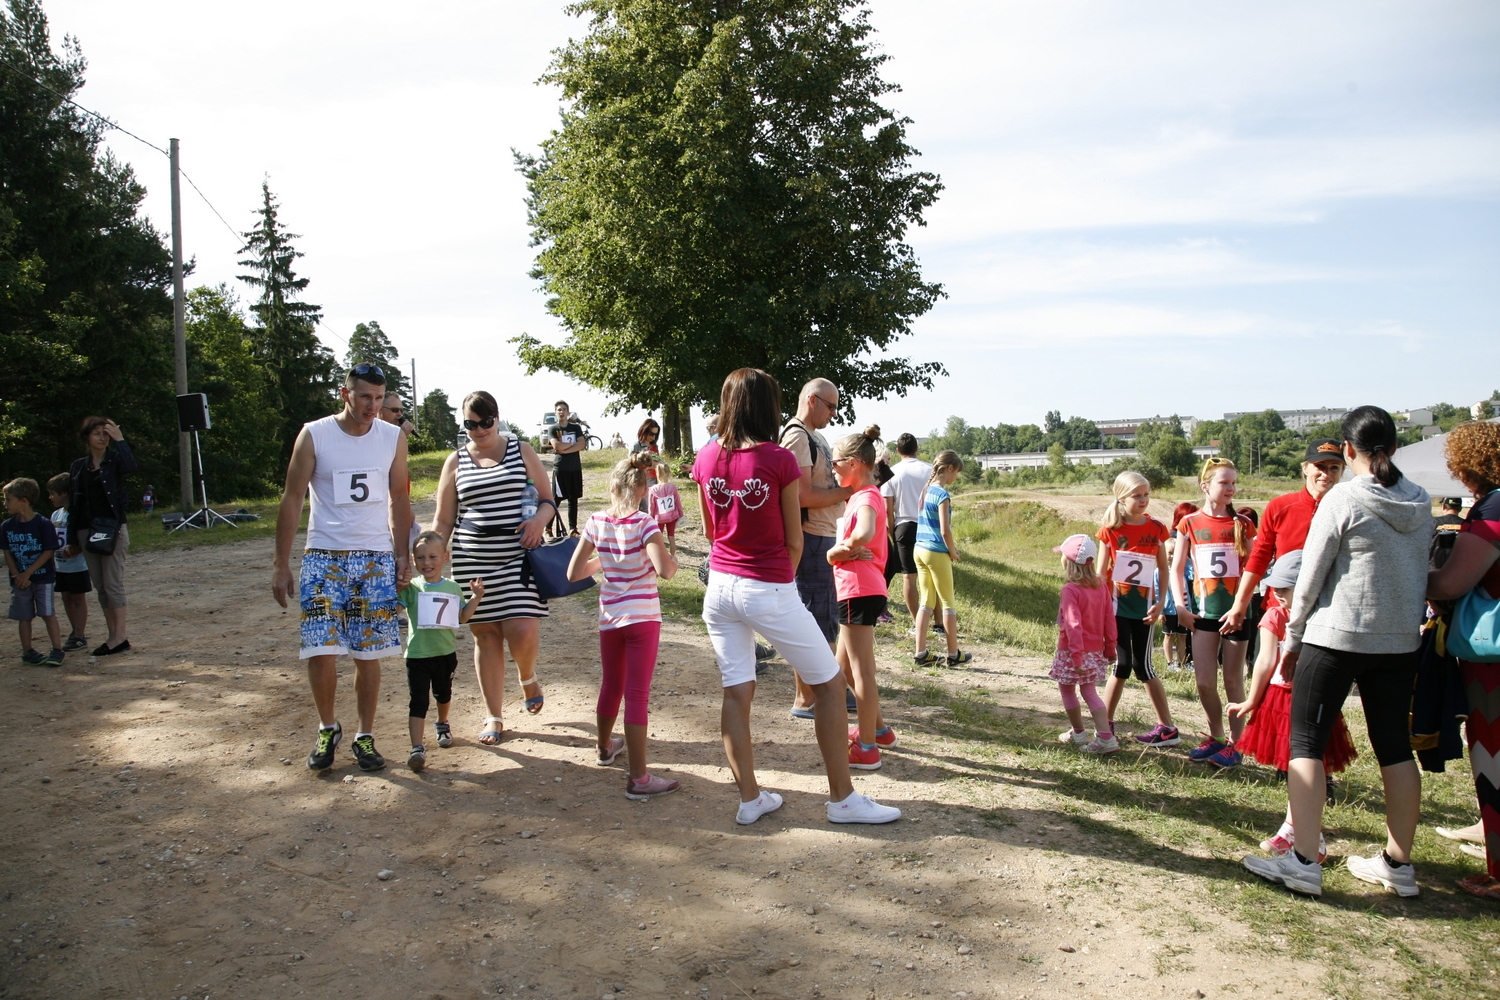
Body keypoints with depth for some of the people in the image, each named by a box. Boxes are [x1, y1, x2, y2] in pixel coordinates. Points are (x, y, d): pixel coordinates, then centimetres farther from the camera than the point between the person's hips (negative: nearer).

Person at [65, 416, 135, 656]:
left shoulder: (115, 460, 0)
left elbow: (130, 466, -26)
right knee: (100, 586, 7)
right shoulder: (78, 467, 11)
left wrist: (119, 439, -21)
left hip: (112, 528, -5)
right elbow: (73, 505, 12)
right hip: (86, 531, 5)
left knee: (113, 584, -6)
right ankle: (113, 635, 13)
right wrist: (72, 541, 11)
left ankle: (120, 636, -3)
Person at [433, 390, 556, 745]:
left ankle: (528, 677, 22)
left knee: (522, 629, -13)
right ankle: (493, 717, 18)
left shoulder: (521, 450, 7)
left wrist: (539, 518, -12)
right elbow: (443, 521, 9)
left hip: (518, 556, -1)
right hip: (472, 561, 1)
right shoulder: (456, 461, 9)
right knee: (485, 635, 5)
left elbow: (548, 499, 10)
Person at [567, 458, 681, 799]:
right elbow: (664, 570, -27)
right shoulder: (645, 524, -13)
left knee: (611, 685, 24)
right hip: (642, 615, -4)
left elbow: (573, 573, -1)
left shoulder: (596, 523, -2)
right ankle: (638, 778, -2)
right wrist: (674, 563, -6)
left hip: (609, 616, 4)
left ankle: (606, 746, 46)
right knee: (637, 695, -4)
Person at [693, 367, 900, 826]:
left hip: (721, 586, 5)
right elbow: (794, 540, -6)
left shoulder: (706, 459, 0)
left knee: (736, 691, 12)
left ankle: (750, 798, 18)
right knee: (829, 684, 9)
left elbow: (711, 531, 11)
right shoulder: (779, 460, -13)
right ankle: (843, 799, 15)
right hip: (770, 591, -5)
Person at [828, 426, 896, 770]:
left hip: (860, 592, -10)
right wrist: (839, 551, -11)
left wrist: (846, 547, -18)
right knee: (846, 665, 19)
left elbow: (864, 535, -37)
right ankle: (878, 729, 30)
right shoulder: (858, 496, 16)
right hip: (857, 590, 10)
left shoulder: (867, 497, -14)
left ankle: (867, 748, 4)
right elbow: (832, 553, 11)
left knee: (861, 670, -3)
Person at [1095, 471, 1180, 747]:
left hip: (1143, 607, 1)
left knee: (1143, 666, 3)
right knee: (1123, 665, -2)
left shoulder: (1156, 528, 1)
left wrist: (1160, 603, -3)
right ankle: (1105, 724, 12)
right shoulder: (1110, 529, -3)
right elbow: (1101, 571, 1)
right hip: (1117, 605, -1)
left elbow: (1163, 569, 6)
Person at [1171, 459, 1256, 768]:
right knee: (1204, 682, 3)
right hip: (1204, 611, 1)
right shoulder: (1190, 523, 3)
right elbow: (1176, 569, 6)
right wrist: (1181, 607, -4)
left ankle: (1235, 744, 15)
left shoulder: (1241, 524, 1)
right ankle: (1216, 737, 23)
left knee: (1233, 680, 5)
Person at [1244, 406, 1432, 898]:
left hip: (1336, 636, -6)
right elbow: (1422, 571, 12)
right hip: (1401, 641, 6)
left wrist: (1293, 637, 1)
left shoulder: (1343, 499, -11)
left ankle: (1303, 862, -4)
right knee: (1395, 747, 12)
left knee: (1306, 741, -1)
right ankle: (1398, 863, 20)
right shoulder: (1419, 502, 6)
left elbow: (1310, 576, -9)